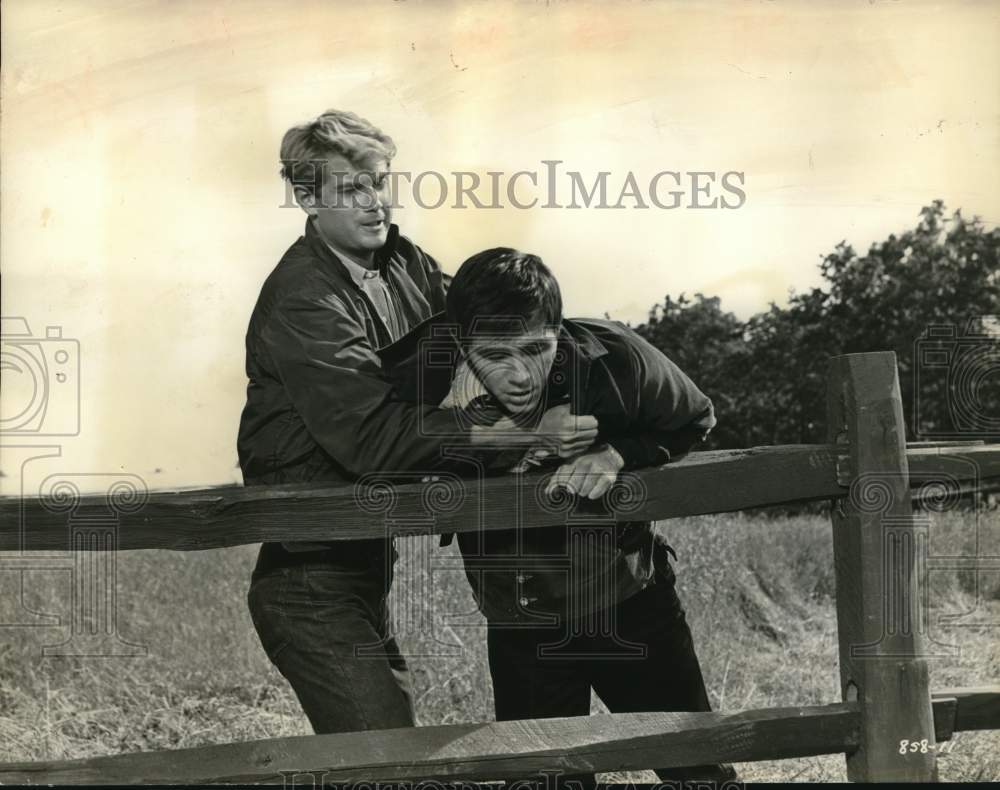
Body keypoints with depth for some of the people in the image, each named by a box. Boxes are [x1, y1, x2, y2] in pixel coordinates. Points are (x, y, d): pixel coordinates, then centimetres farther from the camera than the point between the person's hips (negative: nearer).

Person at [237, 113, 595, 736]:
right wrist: (524, 433, -36)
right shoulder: (303, 300, -21)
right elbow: (376, 436, -30)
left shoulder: (401, 264, 6)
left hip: (365, 565, 9)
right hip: (312, 582, -9)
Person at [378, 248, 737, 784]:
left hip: (631, 603, 0)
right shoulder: (422, 382, -24)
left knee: (699, 769, 12)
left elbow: (695, 421, -5)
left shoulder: (613, 358, -24)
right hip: (521, 628, 0)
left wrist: (617, 455, -23)